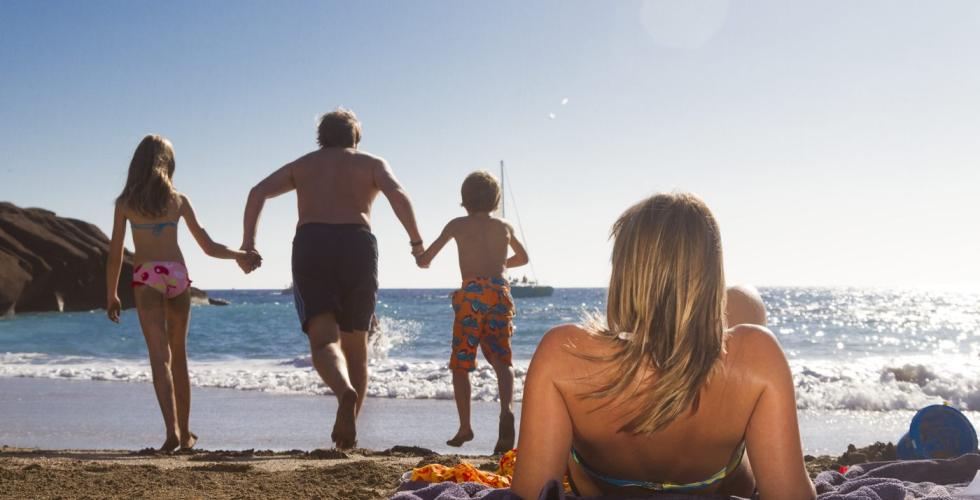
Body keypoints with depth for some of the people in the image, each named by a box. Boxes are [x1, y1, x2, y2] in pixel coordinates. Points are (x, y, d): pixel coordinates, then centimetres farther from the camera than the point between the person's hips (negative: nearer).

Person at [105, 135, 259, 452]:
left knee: (159, 356, -8)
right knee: (178, 355, 13)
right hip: (177, 275, 2)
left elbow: (115, 255, 3)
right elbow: (209, 248, 9)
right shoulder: (178, 200, 8)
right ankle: (185, 432, 20)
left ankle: (172, 429, -25)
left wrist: (111, 295, 14)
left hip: (146, 277, -2)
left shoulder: (125, 202, 5)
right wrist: (239, 255, 26)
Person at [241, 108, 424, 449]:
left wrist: (248, 242, 10)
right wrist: (416, 241, 3)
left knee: (324, 340, -9)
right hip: (357, 245, 0)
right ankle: (348, 432, 13)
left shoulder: (301, 165, 25)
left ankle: (345, 392, -40)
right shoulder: (371, 164, 18)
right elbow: (398, 196, -3)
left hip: (310, 245, 0)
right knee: (355, 346, 13)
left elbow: (258, 192, 11)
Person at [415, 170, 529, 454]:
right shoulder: (505, 227, 20)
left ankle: (465, 427, 4)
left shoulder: (458, 225, 10)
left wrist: (423, 260, 33)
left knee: (461, 364, 7)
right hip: (500, 292, 3)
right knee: (502, 361, 2)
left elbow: (426, 258, 10)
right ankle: (507, 410, -24)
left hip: (472, 293, -3)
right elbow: (523, 258, 37)